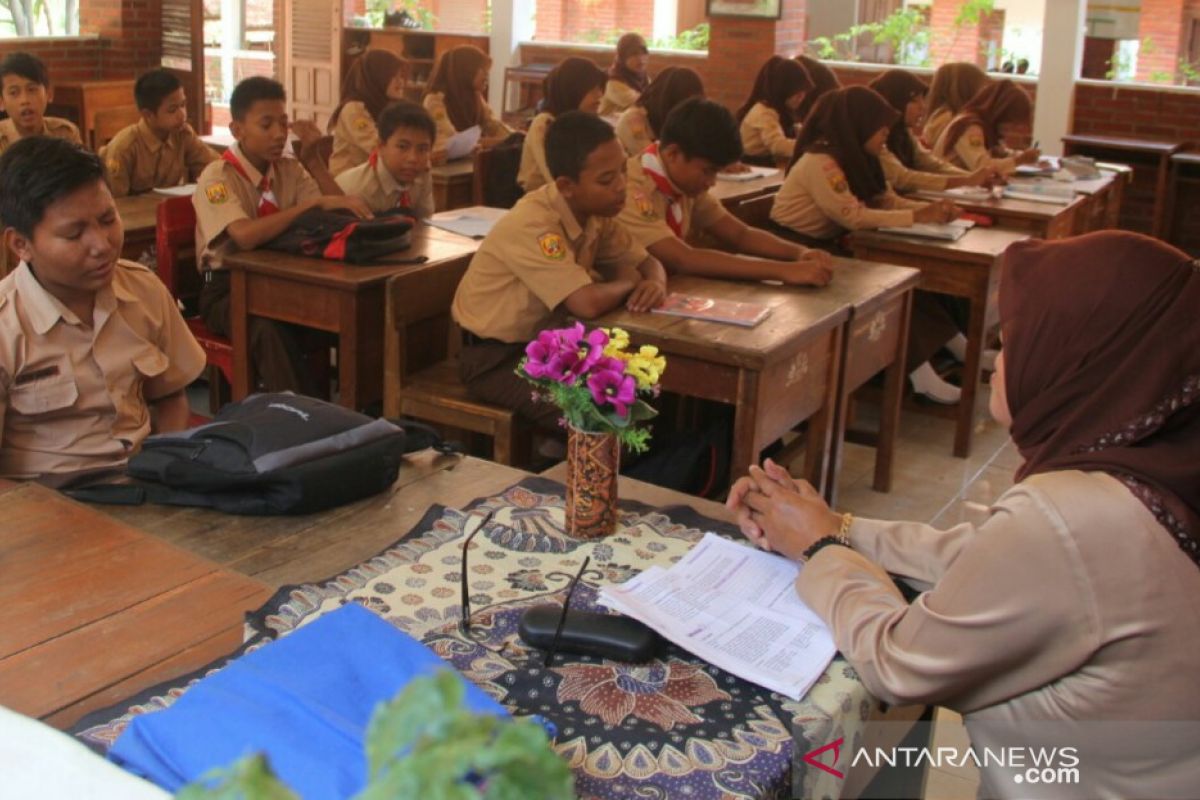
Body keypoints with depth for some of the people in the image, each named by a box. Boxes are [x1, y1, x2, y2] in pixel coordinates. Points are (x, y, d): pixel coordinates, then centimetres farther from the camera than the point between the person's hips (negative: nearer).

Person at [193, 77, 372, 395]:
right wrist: (314, 203, -33)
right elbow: (245, 236, -32)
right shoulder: (217, 177, -13)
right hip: (229, 289, -5)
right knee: (269, 330, -38)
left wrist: (316, 161, -8)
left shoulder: (290, 170, 7)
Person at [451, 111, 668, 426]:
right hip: (496, 358, -8)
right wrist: (629, 282, -15)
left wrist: (655, 284, -17)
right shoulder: (532, 224, -29)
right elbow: (589, 303, -37)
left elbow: (647, 262, 8)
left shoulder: (596, 211, -4)